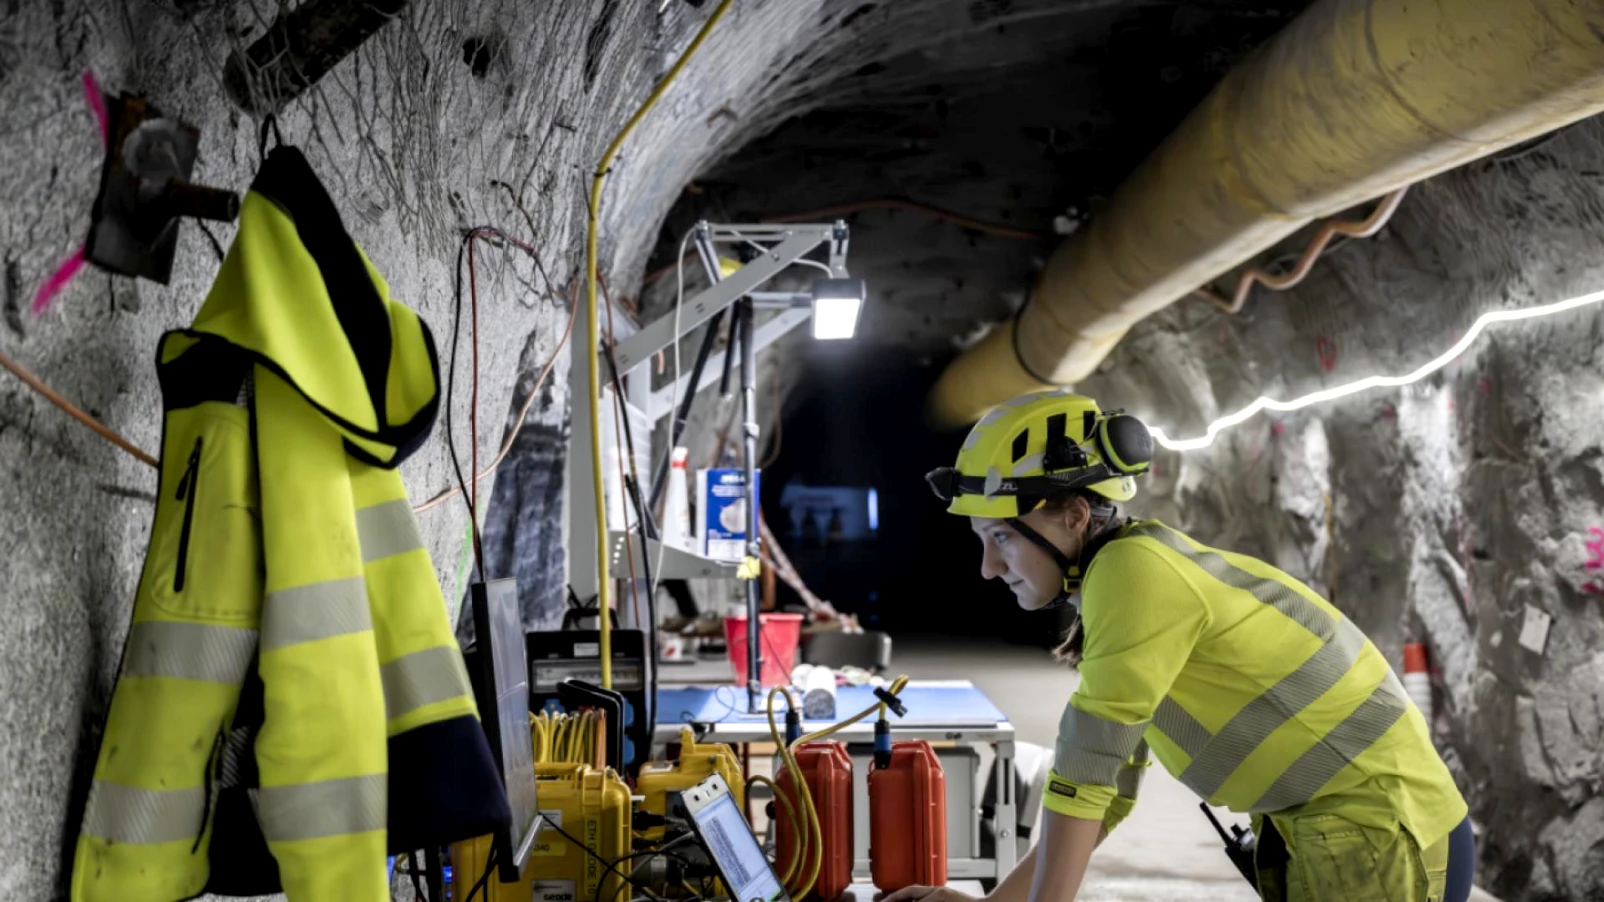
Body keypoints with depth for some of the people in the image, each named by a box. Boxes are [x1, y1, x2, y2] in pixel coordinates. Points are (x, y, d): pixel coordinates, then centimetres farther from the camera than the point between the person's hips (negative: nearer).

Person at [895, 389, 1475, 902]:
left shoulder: (1133, 568, -21)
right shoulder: (1113, 602, 8)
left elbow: (1083, 773, -22)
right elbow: (1106, 792, 12)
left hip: (1381, 837, -9)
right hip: (1316, 836, 9)